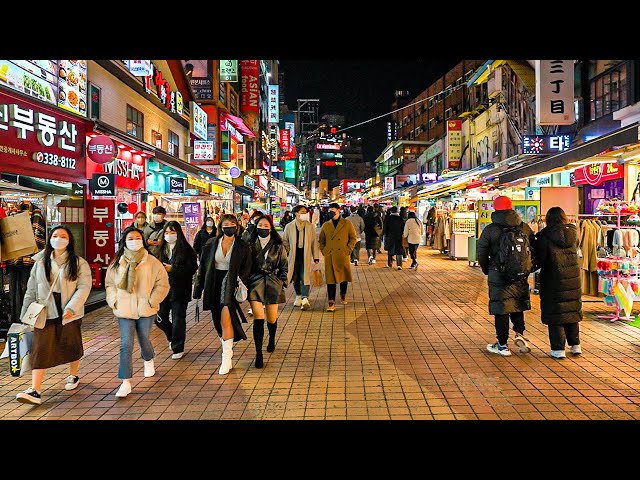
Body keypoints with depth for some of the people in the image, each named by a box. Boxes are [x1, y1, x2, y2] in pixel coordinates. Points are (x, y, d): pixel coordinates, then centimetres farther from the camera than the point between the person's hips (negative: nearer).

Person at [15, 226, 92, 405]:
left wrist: (71, 308, -21)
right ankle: (35, 391, -7)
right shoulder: (40, 263, 8)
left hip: (70, 313, -2)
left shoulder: (78, 263, -3)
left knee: (71, 345, 12)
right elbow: (31, 290, 10)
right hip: (44, 313, 2)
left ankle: (73, 376, 36)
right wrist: (26, 314, 8)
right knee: (40, 349, -5)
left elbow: (84, 287, -11)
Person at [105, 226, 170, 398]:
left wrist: (152, 301, -8)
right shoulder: (117, 263, 1)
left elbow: (163, 283, -2)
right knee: (125, 345, -5)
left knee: (144, 340, 15)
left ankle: (148, 361, 49)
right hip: (124, 310, 1)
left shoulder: (152, 262, -5)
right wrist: (114, 301, 1)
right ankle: (126, 383, 0)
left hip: (145, 309, 0)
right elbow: (109, 283, 13)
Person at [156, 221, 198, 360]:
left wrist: (172, 269, -15)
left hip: (180, 288, -4)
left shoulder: (185, 249, -5)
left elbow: (192, 268, -10)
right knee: (159, 318, 8)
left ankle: (178, 348, 16)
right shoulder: (161, 249, 7)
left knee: (178, 319, 1)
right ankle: (173, 337, 37)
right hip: (163, 287, 5)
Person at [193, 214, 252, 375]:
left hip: (231, 284, -4)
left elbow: (246, 269, 4)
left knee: (225, 318, -18)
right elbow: (202, 267, 8)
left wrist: (241, 283, -11)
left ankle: (226, 358, -13)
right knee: (218, 322, 11)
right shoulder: (211, 244, 5)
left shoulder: (243, 247, -1)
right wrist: (198, 290, 6)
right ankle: (227, 350, 31)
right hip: (214, 284, 4)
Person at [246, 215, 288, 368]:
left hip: (273, 283, 1)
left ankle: (272, 339, 41)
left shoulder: (278, 246, 3)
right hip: (255, 283, 0)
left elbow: (284, 267, 8)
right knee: (258, 319, -10)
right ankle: (258, 354, -2)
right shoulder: (251, 245, 4)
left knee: (272, 319, 7)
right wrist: (245, 283, -2)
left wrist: (282, 283, 0)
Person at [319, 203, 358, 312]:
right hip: (329, 257, 1)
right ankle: (331, 303, 1)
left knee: (344, 277, 12)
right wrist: (324, 251, 4)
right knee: (330, 279, -3)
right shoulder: (326, 225, 8)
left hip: (342, 256, -1)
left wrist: (348, 250, -3)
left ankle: (343, 295, 39)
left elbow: (353, 238, 5)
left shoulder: (347, 224, 2)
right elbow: (321, 240, 16)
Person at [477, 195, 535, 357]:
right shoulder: (524, 227, 3)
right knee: (518, 304, 23)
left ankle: (502, 345, 9)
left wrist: (487, 271, 11)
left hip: (499, 275, -3)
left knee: (500, 309, 3)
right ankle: (519, 333, 6)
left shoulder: (490, 229, -8)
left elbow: (481, 254, -5)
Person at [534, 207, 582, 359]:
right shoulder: (573, 233, 1)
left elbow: (539, 259, -10)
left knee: (555, 313, 3)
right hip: (573, 279, 4)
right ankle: (575, 345, 23)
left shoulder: (545, 236, -12)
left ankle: (558, 349, 4)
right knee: (573, 311, 17)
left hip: (553, 281, -4)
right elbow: (574, 252, 10)